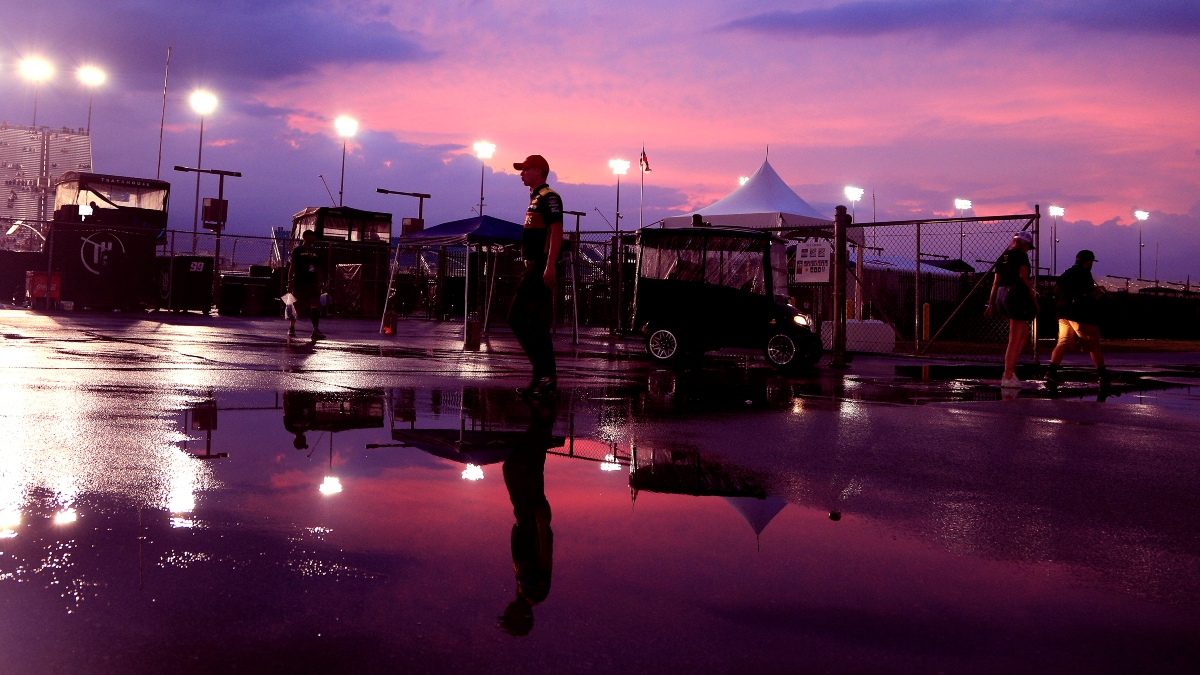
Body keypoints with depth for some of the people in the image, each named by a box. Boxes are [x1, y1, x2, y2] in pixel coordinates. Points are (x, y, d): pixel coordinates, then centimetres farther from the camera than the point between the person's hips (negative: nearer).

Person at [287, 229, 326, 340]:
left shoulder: (316, 252, 15)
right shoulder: (297, 251, 1)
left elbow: (319, 269, 17)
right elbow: (292, 267, -3)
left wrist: (320, 283, 12)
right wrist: (290, 282, -9)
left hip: (312, 284, 4)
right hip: (299, 284, -4)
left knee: (315, 307, -7)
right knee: (295, 307, 3)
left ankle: (316, 330, -8)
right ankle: (291, 328, 18)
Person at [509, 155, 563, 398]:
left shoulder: (549, 197, -9)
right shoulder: (536, 199, 20)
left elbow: (557, 232, -18)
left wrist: (549, 266, -25)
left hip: (541, 267, -10)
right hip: (535, 268, 10)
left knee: (517, 318, -13)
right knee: (539, 326, 9)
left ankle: (543, 371, -11)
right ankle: (547, 378, 12)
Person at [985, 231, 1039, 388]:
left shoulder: (1002, 257, 17)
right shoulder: (1021, 256, -5)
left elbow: (996, 282, 16)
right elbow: (1024, 279, -12)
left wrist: (991, 304, 17)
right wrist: (1034, 300, -8)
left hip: (1001, 297, 8)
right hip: (1017, 297, -8)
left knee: (1023, 336, 17)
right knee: (1014, 340, -4)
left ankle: (1011, 371, 9)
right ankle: (1008, 378, -3)